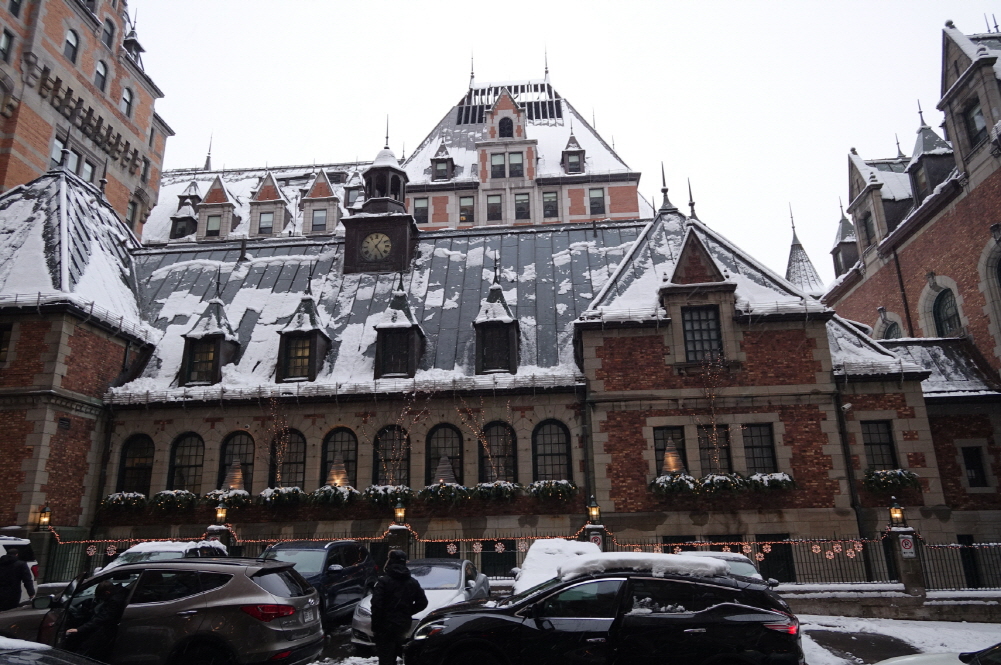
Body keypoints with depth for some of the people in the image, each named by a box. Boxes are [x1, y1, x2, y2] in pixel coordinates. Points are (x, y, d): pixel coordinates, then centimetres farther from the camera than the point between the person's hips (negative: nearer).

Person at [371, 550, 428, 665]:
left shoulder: (383, 581, -11)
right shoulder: (412, 582, 8)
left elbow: (376, 605, -17)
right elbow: (422, 602, 10)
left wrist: (375, 627, -11)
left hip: (385, 626, -6)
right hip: (403, 626, 6)